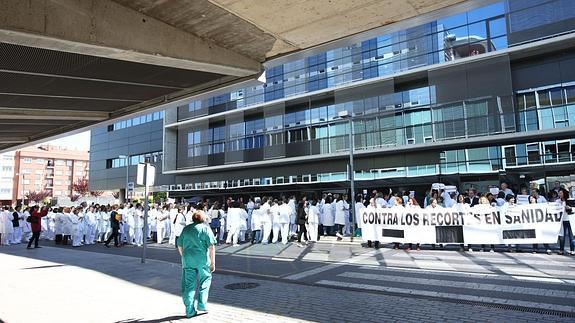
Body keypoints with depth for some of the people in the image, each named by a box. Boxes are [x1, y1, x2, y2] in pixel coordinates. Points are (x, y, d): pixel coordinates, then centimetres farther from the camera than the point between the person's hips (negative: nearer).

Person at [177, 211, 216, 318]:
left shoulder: (186, 229, 11)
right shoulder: (205, 229, -1)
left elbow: (179, 246, 14)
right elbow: (211, 247, -7)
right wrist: (213, 263, -4)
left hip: (187, 260, 3)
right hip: (202, 260, -3)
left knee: (188, 285, 8)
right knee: (205, 281, 16)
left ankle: (190, 311, 13)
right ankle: (202, 304, 15)